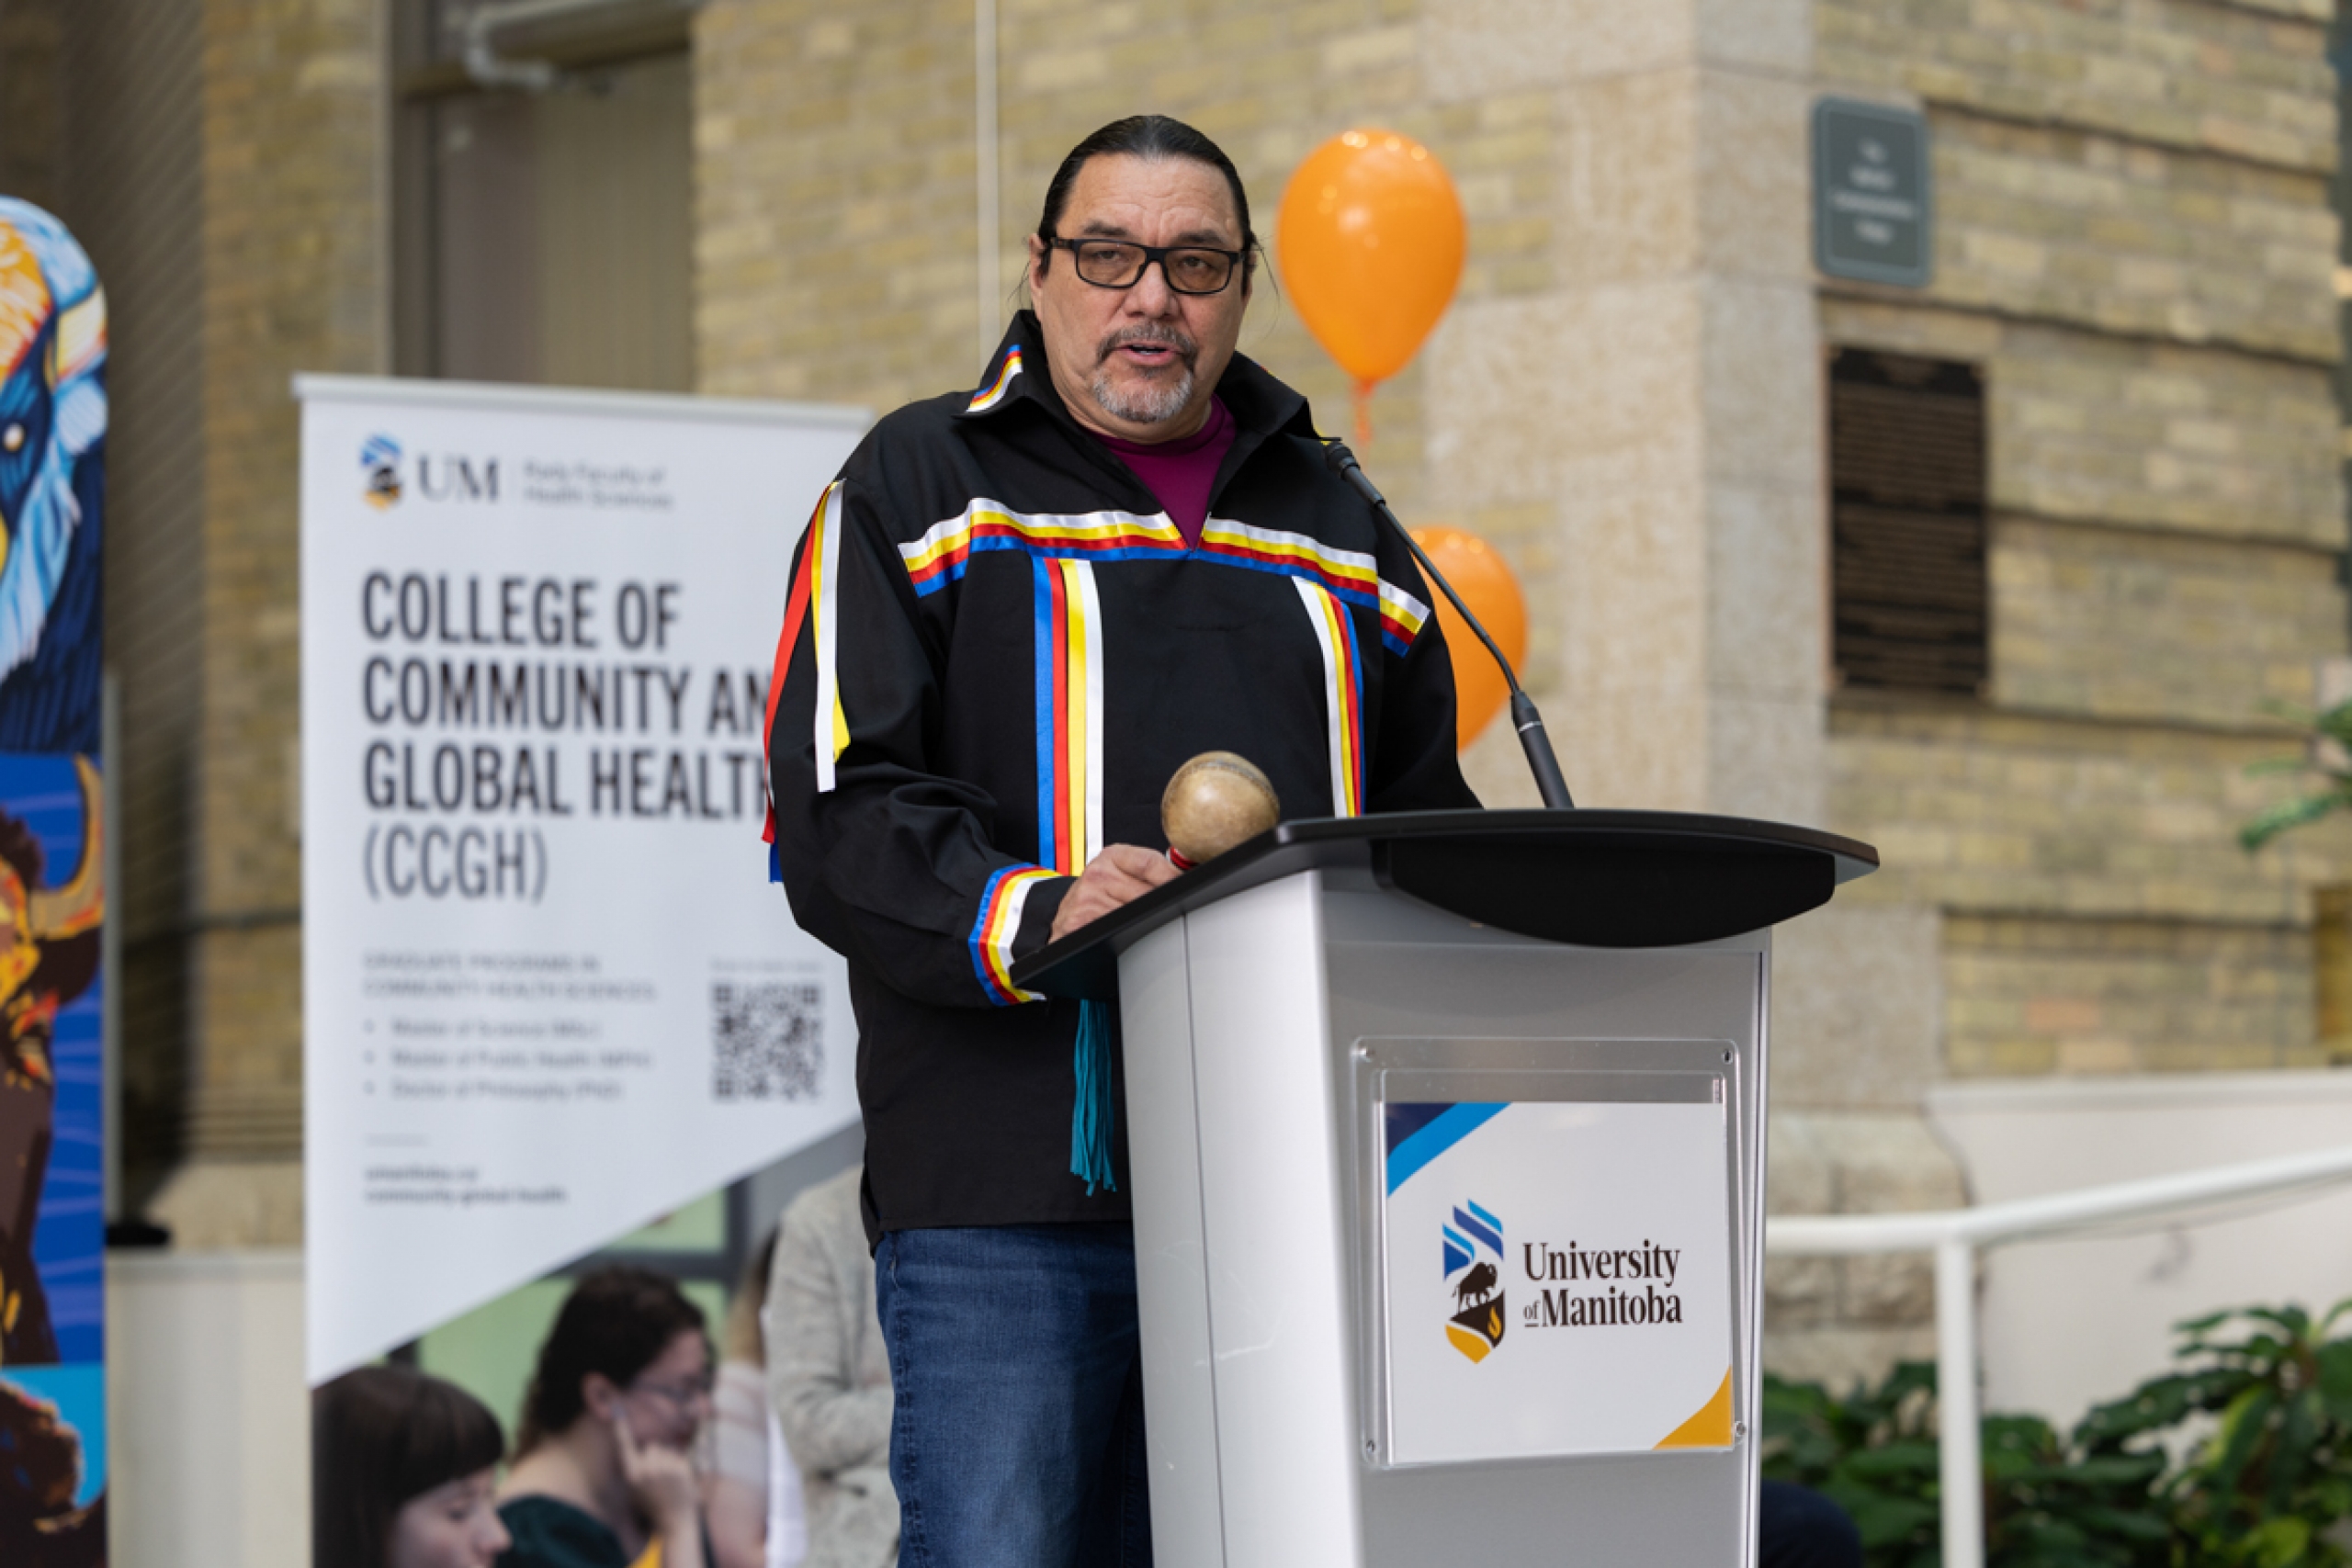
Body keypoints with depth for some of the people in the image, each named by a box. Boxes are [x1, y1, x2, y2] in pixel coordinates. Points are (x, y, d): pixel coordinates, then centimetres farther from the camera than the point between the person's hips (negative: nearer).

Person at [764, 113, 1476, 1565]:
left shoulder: (1337, 530, 23)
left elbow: (1429, 829, 25)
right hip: (1008, 1184, -4)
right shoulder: (922, 490, 8)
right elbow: (837, 811, -3)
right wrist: (1027, 916, -20)